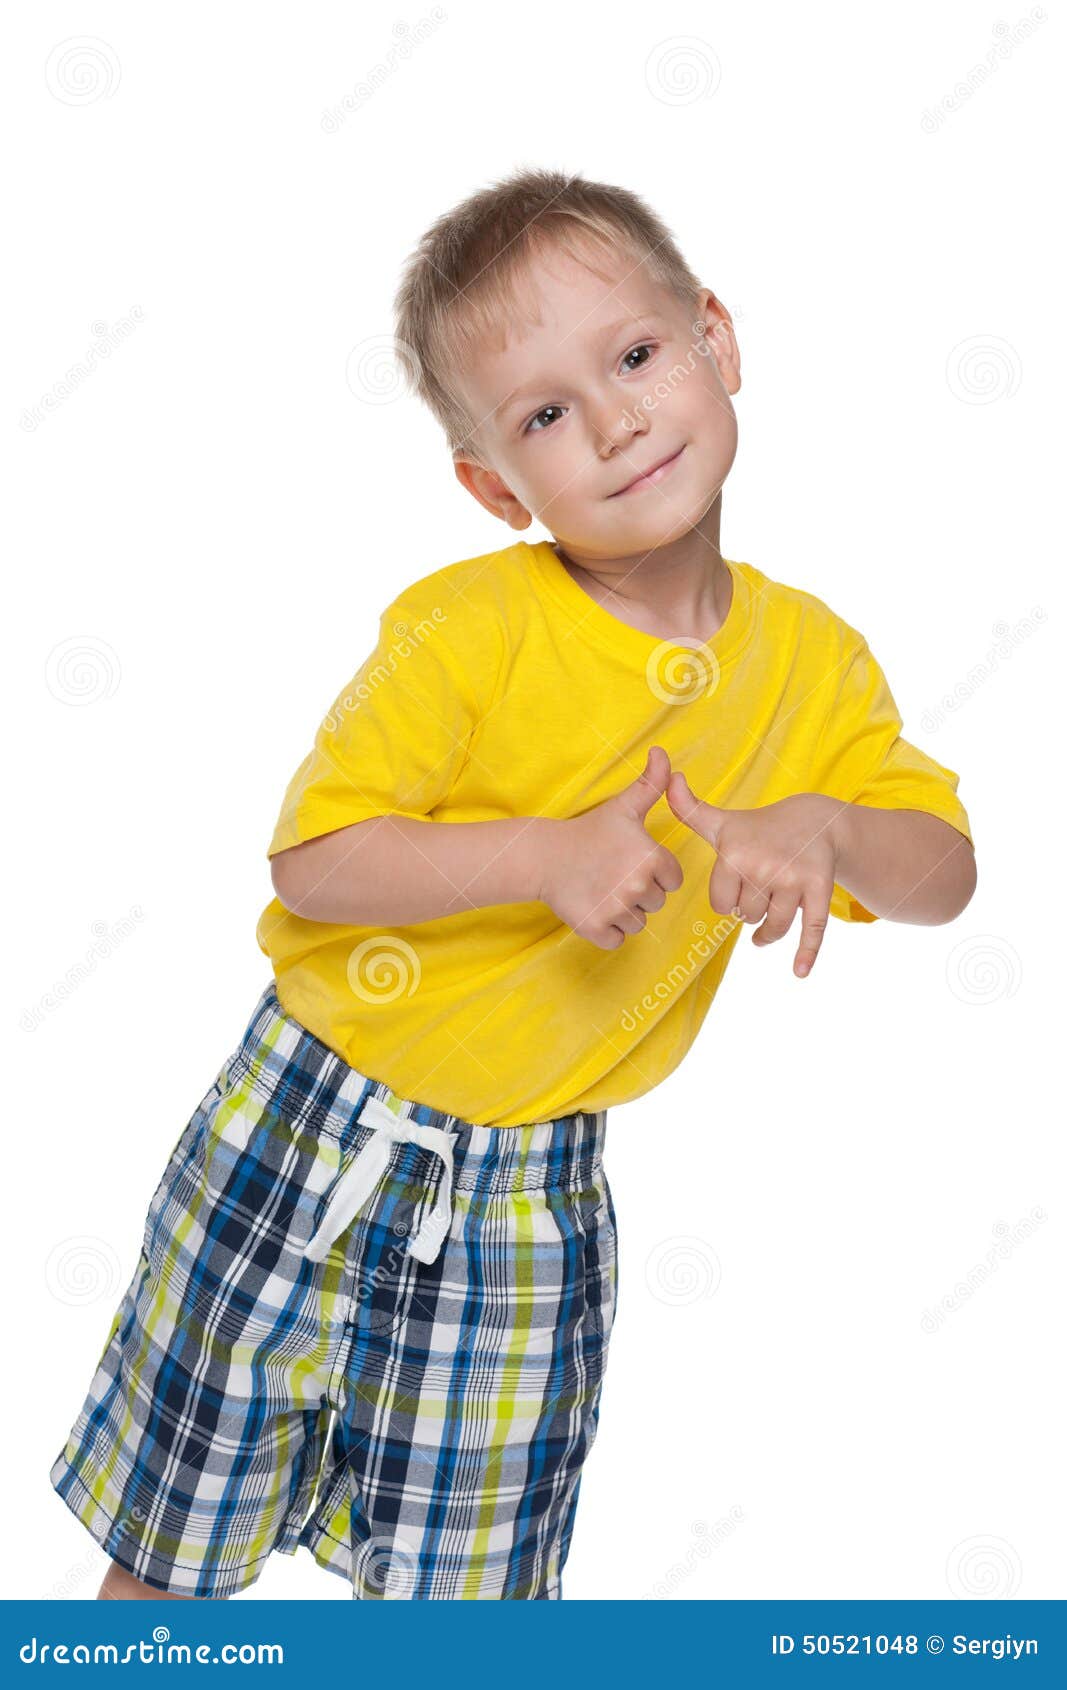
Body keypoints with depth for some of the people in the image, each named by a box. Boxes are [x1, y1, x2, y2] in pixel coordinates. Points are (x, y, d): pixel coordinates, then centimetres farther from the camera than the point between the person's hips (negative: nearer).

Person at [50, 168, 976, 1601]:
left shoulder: (814, 660, -5)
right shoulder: (469, 626, -17)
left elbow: (947, 872, -1)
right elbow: (310, 861, -17)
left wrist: (820, 829, -22)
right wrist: (547, 853, -29)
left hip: (531, 1199, 3)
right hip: (307, 1130, -2)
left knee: (455, 1575, 18)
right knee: (175, 1536, 18)